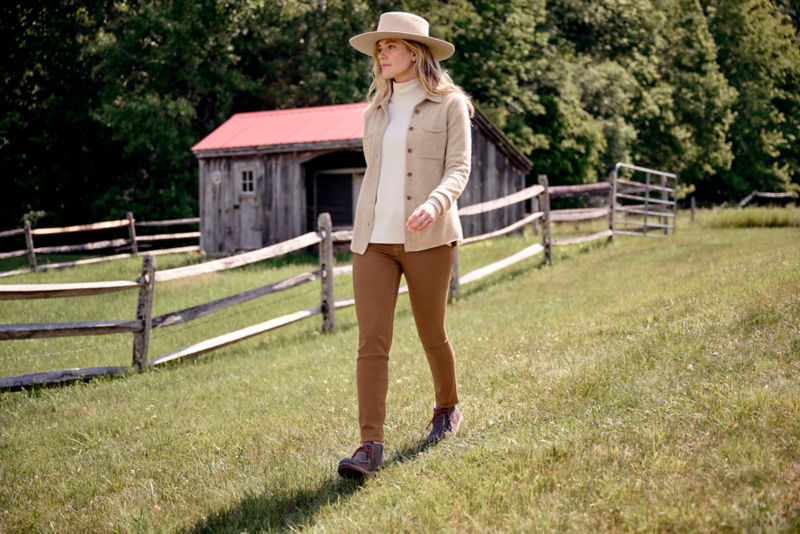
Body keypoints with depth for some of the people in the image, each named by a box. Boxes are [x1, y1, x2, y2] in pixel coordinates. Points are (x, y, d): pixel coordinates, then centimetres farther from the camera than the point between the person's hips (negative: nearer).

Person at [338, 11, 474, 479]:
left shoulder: (449, 105, 1)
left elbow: (458, 169, -8)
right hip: (373, 238, 4)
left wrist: (433, 205, -27)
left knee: (432, 334, 9)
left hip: (427, 238, -4)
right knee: (372, 341, -9)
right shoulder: (376, 111, 16)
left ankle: (448, 409, 36)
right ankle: (371, 446, -12)